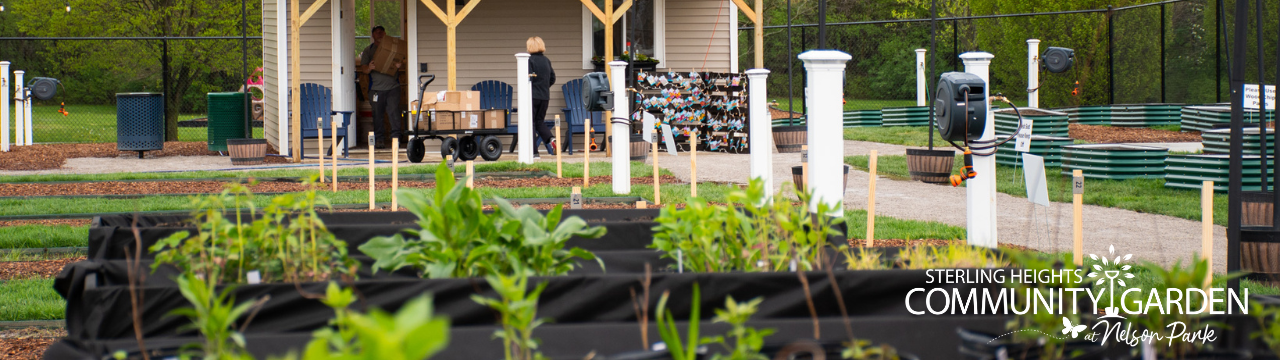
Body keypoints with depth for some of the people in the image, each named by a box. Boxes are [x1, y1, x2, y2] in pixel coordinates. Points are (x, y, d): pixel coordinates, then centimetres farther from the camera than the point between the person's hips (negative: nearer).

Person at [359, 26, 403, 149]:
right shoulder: (368, 50, 9)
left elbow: (398, 66, 12)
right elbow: (363, 69, 3)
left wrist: (397, 67, -12)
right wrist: (369, 68, -20)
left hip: (392, 87, 0)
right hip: (376, 87, 0)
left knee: (394, 113, -7)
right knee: (377, 115, 1)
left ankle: (396, 138, -3)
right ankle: (380, 140, 8)